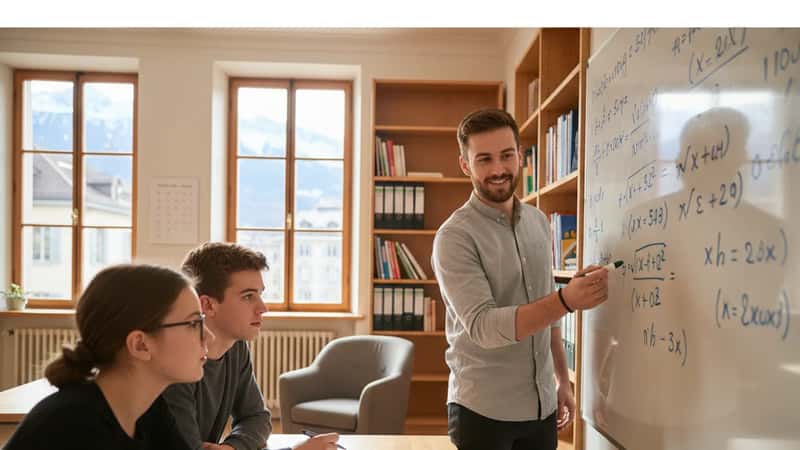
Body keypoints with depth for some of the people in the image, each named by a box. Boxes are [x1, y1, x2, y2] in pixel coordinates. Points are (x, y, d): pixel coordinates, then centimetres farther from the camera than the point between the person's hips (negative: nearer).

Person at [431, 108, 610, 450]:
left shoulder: (538, 222, 4)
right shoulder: (455, 236, -16)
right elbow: (482, 326, -25)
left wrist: (563, 380, 14)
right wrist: (566, 300, -35)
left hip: (542, 405, 6)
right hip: (483, 410, -5)